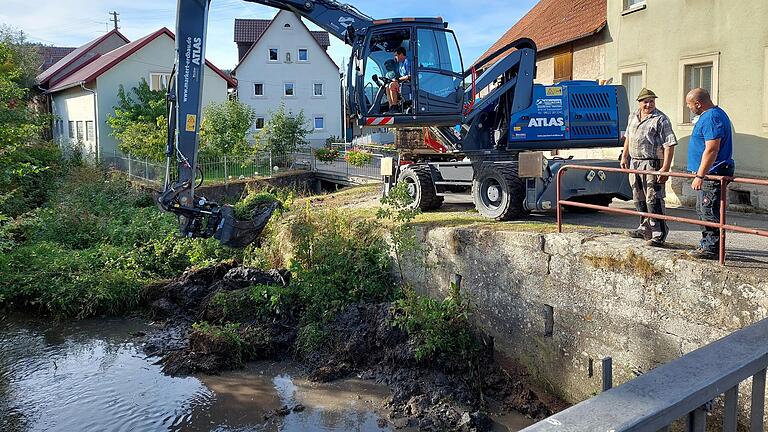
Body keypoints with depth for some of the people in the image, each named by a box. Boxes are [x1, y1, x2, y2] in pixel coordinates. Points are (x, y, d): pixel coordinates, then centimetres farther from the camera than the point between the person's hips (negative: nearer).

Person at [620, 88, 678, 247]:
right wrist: (624, 156, 23)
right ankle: (645, 228, 31)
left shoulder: (661, 119, -10)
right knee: (639, 199, 16)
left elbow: (669, 145, -15)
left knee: (653, 200, -11)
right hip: (634, 164, 8)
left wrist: (665, 168, -22)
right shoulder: (632, 117, 13)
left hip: (652, 165, -8)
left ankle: (659, 235, -8)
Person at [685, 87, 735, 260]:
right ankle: (707, 245, 25)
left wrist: (700, 176, -26)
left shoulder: (711, 118, -18)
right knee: (703, 210, 17)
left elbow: (712, 149, -26)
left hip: (712, 174, -11)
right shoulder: (711, 115, 17)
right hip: (708, 174, 11)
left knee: (709, 212, -8)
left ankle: (712, 249, -3)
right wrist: (700, 174, 25)